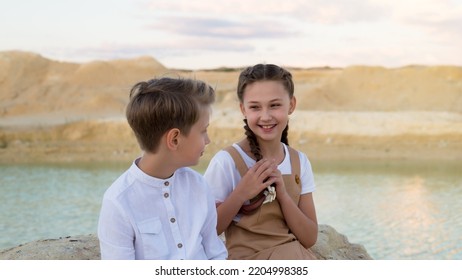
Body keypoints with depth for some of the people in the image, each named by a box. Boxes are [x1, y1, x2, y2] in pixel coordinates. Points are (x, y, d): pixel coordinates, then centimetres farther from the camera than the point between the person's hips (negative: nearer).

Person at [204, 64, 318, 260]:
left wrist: (282, 194, -13)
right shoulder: (226, 162, -11)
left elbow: (309, 238, 0)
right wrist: (241, 193, -19)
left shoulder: (299, 162, 2)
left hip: (294, 258, 3)